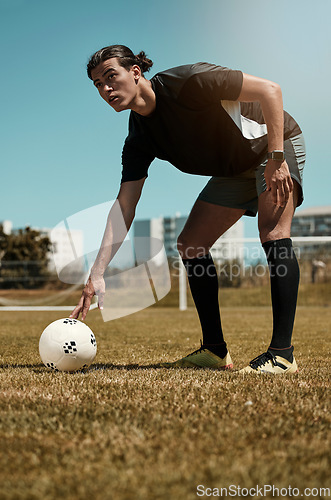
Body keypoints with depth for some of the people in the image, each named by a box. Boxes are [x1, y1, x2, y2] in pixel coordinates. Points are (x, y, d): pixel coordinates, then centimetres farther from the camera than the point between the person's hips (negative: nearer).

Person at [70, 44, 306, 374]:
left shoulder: (188, 81, -29)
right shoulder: (139, 139, -10)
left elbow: (269, 89, -26)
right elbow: (124, 208, -14)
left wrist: (277, 158, -29)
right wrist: (97, 273, -22)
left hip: (277, 144, -6)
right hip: (234, 170, 7)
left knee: (273, 235, -26)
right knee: (190, 245, -2)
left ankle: (282, 355, -23)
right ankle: (216, 351, 5)